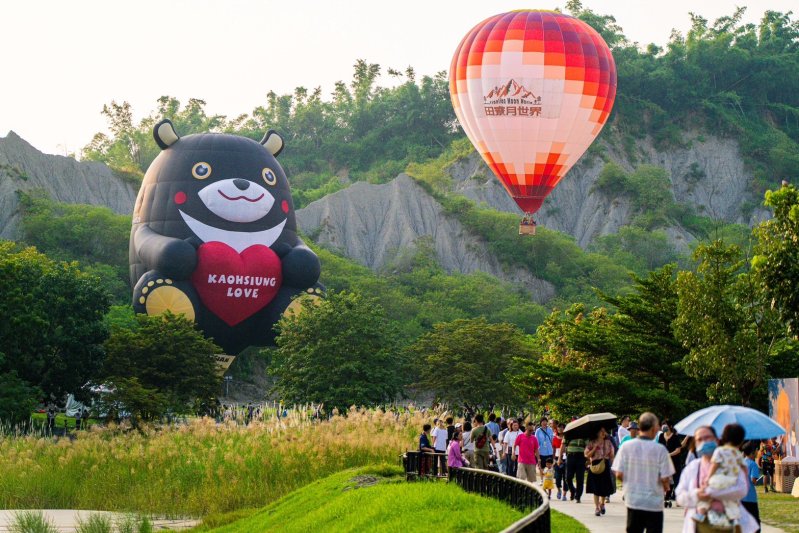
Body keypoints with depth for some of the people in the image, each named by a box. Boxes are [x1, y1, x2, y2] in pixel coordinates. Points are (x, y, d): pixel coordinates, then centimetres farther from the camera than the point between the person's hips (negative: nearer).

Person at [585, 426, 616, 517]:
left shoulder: (608, 442, 7)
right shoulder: (592, 443, 0)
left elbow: (612, 455, 9)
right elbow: (586, 455, -4)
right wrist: (595, 448, -13)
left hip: (605, 466, 2)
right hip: (595, 466, -2)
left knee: (605, 487, 5)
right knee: (596, 489, -2)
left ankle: (602, 503, 31)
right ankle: (597, 507, 5)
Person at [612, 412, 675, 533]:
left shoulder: (626, 446, -5)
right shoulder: (660, 449, -12)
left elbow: (619, 474, -4)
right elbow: (664, 478, -12)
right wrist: (665, 487, 11)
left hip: (633, 501, 3)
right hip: (654, 503, -3)